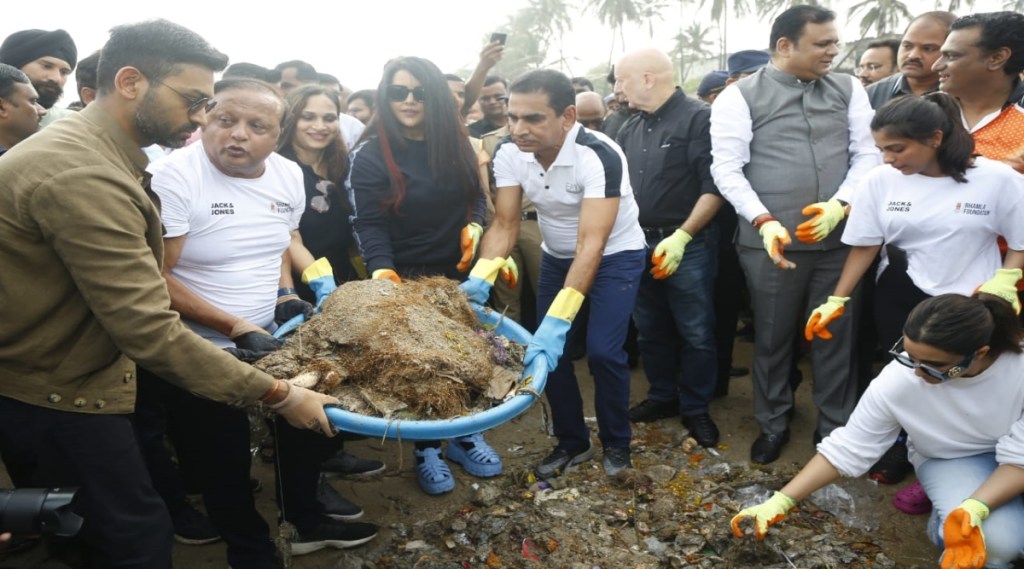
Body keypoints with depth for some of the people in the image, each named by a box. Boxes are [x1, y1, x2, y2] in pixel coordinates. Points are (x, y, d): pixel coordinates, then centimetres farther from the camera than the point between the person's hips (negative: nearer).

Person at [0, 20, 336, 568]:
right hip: (61, 399, -10)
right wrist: (277, 394, -26)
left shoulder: (80, 147, 6)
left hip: (52, 383, 10)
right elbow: (151, 332, -31)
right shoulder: (82, 175, -28)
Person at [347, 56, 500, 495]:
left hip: (459, 271, 4)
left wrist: (474, 226, -10)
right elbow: (368, 223, -17)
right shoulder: (371, 154, -10)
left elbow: (477, 197, 11)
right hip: (405, 278, -4)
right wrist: (383, 271, -32)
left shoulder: (456, 143, 4)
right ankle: (426, 450, 24)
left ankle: (464, 436, 32)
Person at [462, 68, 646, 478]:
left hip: (614, 256, -5)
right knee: (548, 351, 1)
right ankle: (573, 441, 22)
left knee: (602, 351, -14)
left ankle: (616, 442, 13)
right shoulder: (509, 154, -17)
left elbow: (591, 244, -40)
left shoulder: (599, 156, -34)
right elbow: (505, 224, -14)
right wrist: (480, 278, -34)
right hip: (557, 257, 5)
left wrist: (557, 321, -48)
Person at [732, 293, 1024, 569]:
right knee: (998, 539, -28)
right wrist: (780, 502, -25)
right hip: (953, 459, -1)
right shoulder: (897, 382, -28)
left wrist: (974, 510, -41)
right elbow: (846, 448, -19)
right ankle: (943, 526, 4)